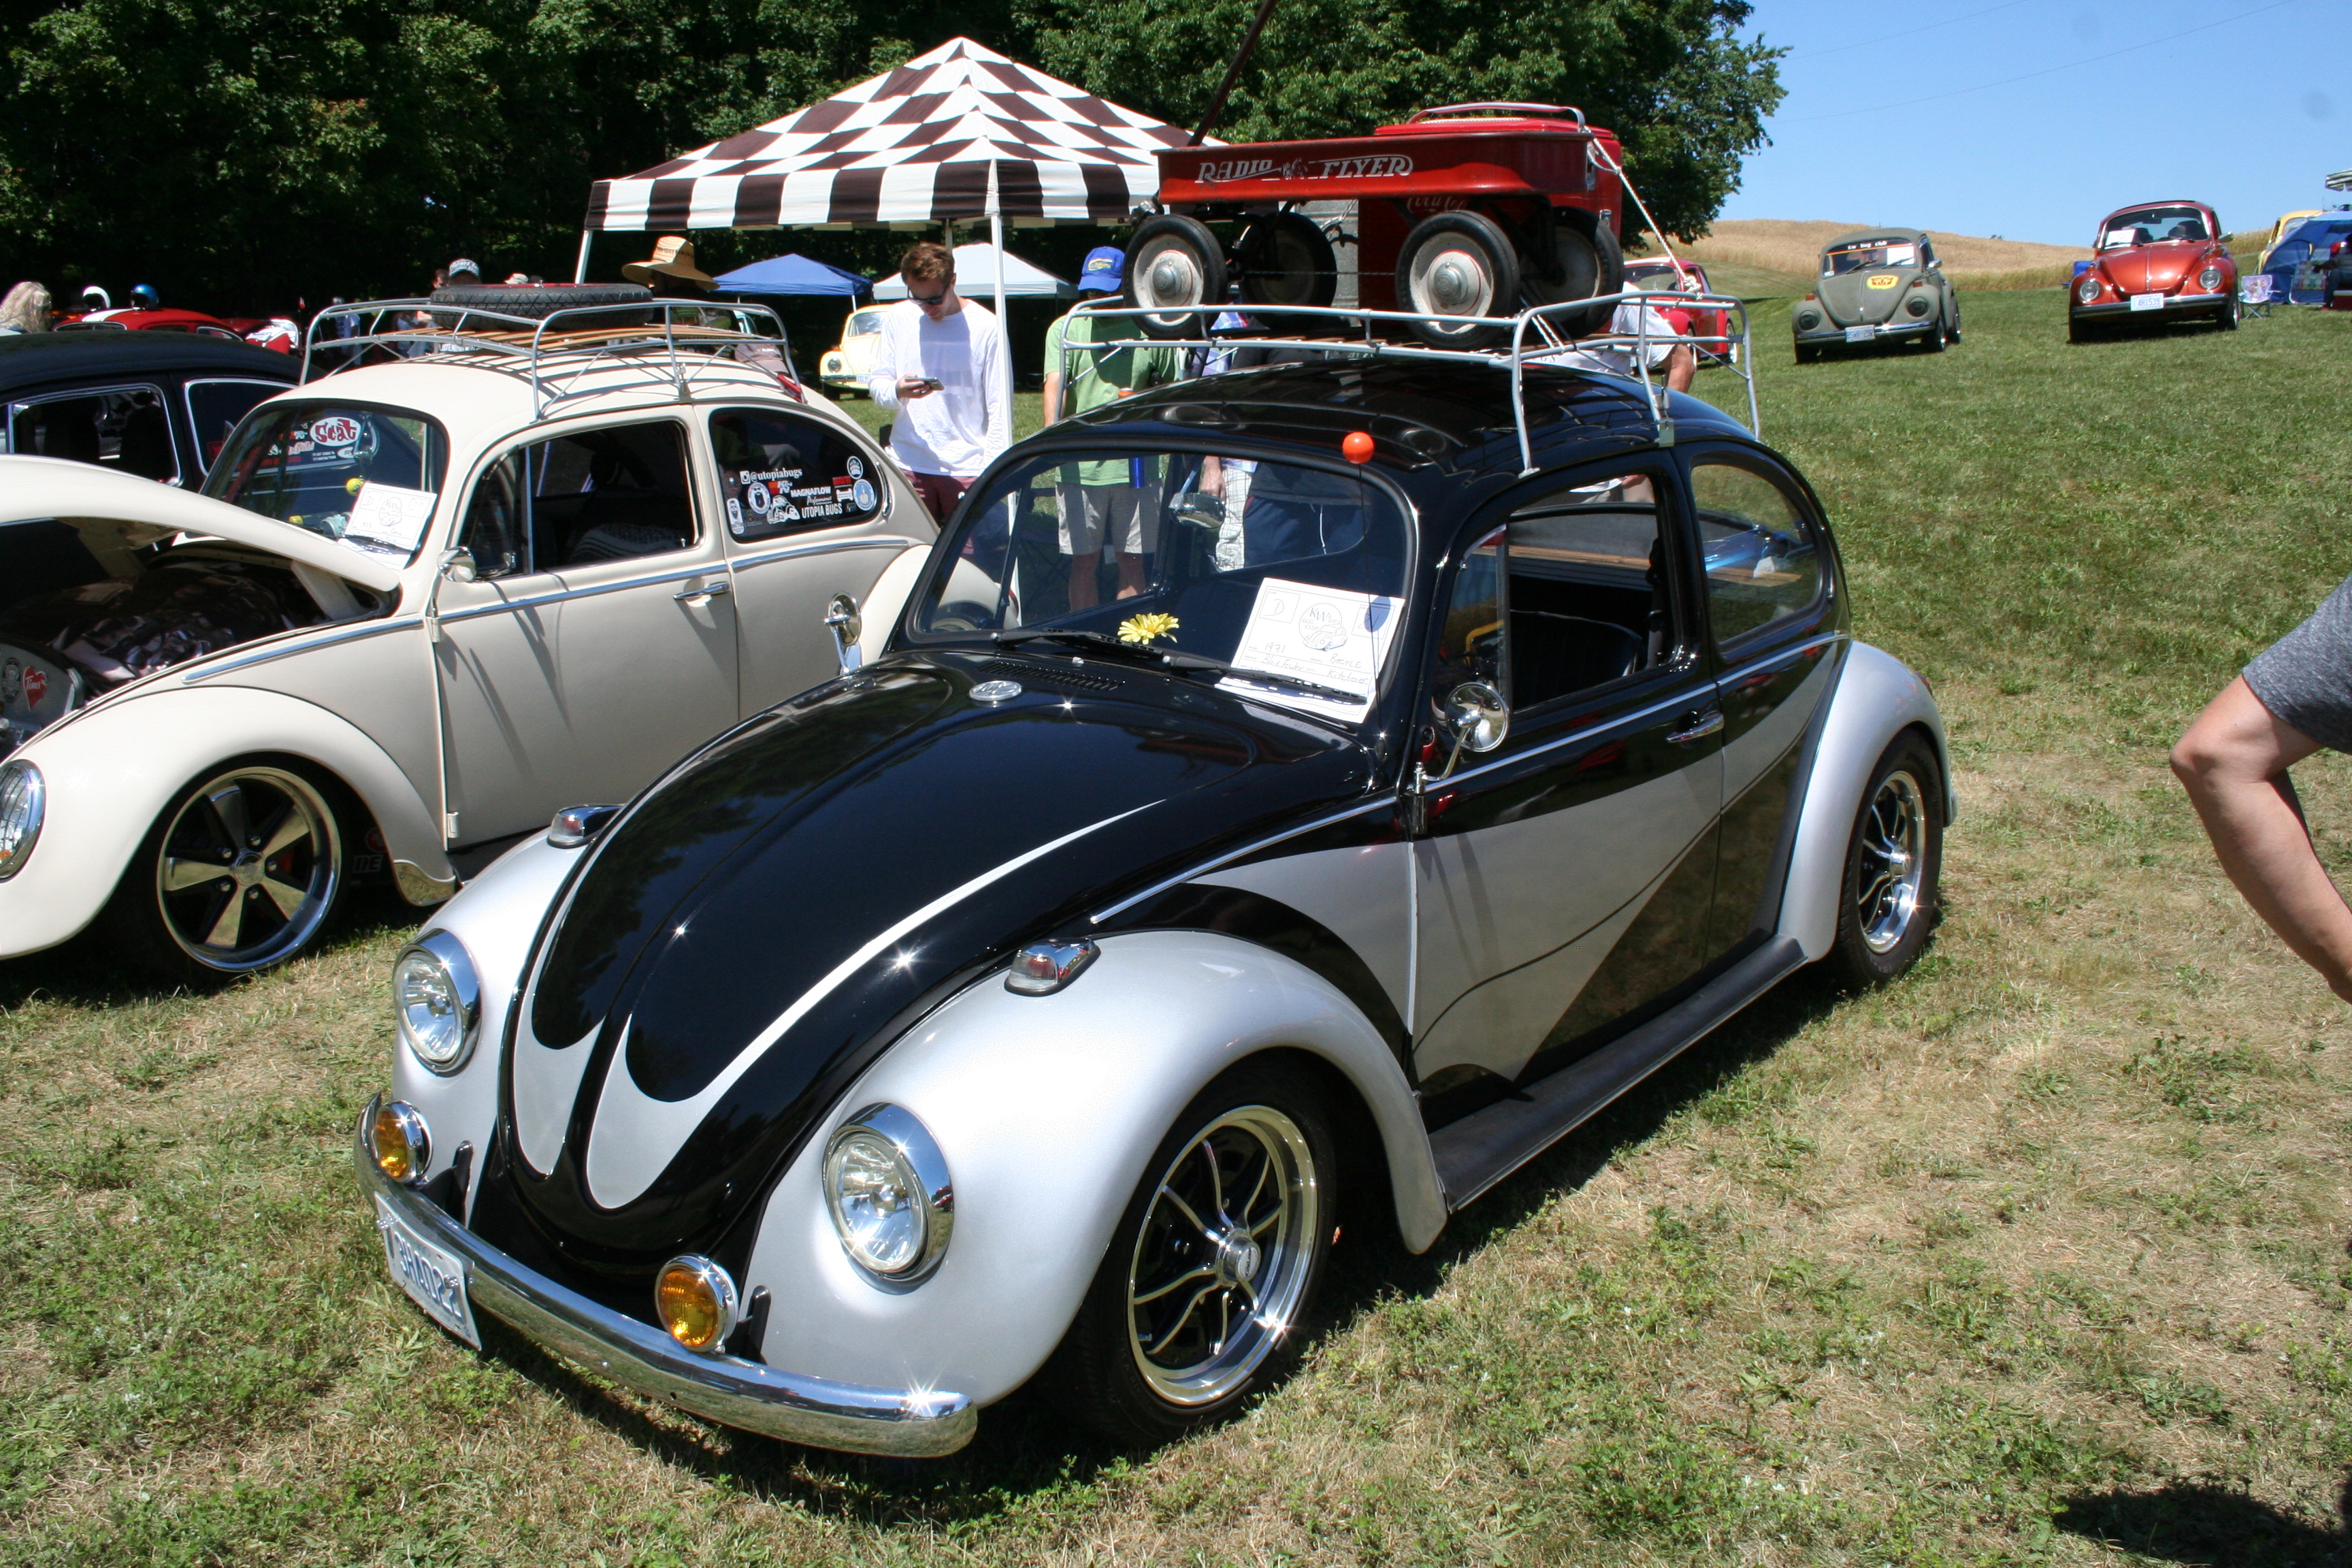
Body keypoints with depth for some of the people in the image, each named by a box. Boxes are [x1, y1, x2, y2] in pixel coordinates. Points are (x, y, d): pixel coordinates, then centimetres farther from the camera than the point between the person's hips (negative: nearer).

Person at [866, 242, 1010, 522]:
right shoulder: (898, 318, 6)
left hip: (967, 468, -2)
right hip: (909, 465, 2)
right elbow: (875, 384, 10)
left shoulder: (986, 327, -2)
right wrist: (897, 391, -15)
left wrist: (992, 469, -8)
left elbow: (999, 407, -1)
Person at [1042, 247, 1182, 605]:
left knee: (1131, 561, 6)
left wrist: (1150, 400, -6)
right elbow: (1055, 384, -9)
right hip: (1079, 467, -1)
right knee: (1083, 561, 5)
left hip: (1137, 465, 1)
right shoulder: (1065, 329, 5)